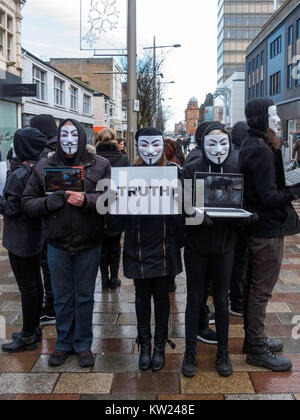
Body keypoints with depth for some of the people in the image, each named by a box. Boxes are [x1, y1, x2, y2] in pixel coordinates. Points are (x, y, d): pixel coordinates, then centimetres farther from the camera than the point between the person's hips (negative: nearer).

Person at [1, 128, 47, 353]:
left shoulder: (20, 173, -20)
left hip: (20, 239, -9)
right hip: (37, 235, 9)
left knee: (27, 287, 0)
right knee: (35, 282, 17)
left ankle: (28, 336, 12)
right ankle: (34, 328, 31)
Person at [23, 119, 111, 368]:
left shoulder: (100, 165, -2)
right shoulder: (44, 167, 3)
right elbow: (28, 202, 2)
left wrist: (86, 200, -27)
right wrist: (48, 202, -17)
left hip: (89, 244, -1)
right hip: (57, 244, 2)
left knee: (85, 297, 11)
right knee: (62, 297, 14)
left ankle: (83, 344, 28)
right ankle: (64, 343, 32)